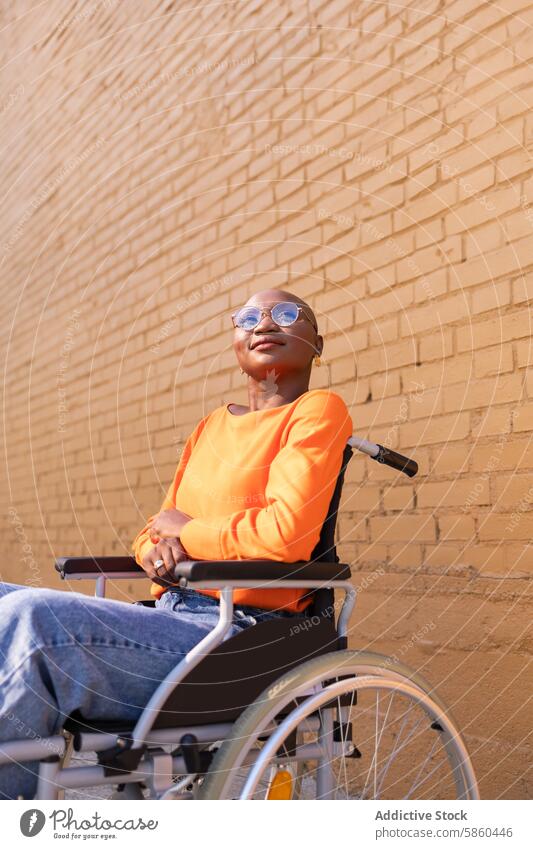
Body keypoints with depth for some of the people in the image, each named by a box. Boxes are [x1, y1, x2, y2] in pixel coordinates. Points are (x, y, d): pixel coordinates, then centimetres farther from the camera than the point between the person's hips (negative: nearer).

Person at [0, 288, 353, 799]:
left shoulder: (318, 410, -1)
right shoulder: (210, 426, 22)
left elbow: (285, 533, -16)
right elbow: (159, 527, 23)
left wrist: (184, 532, 0)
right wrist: (155, 548, -3)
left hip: (237, 635, -8)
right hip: (170, 614, 8)